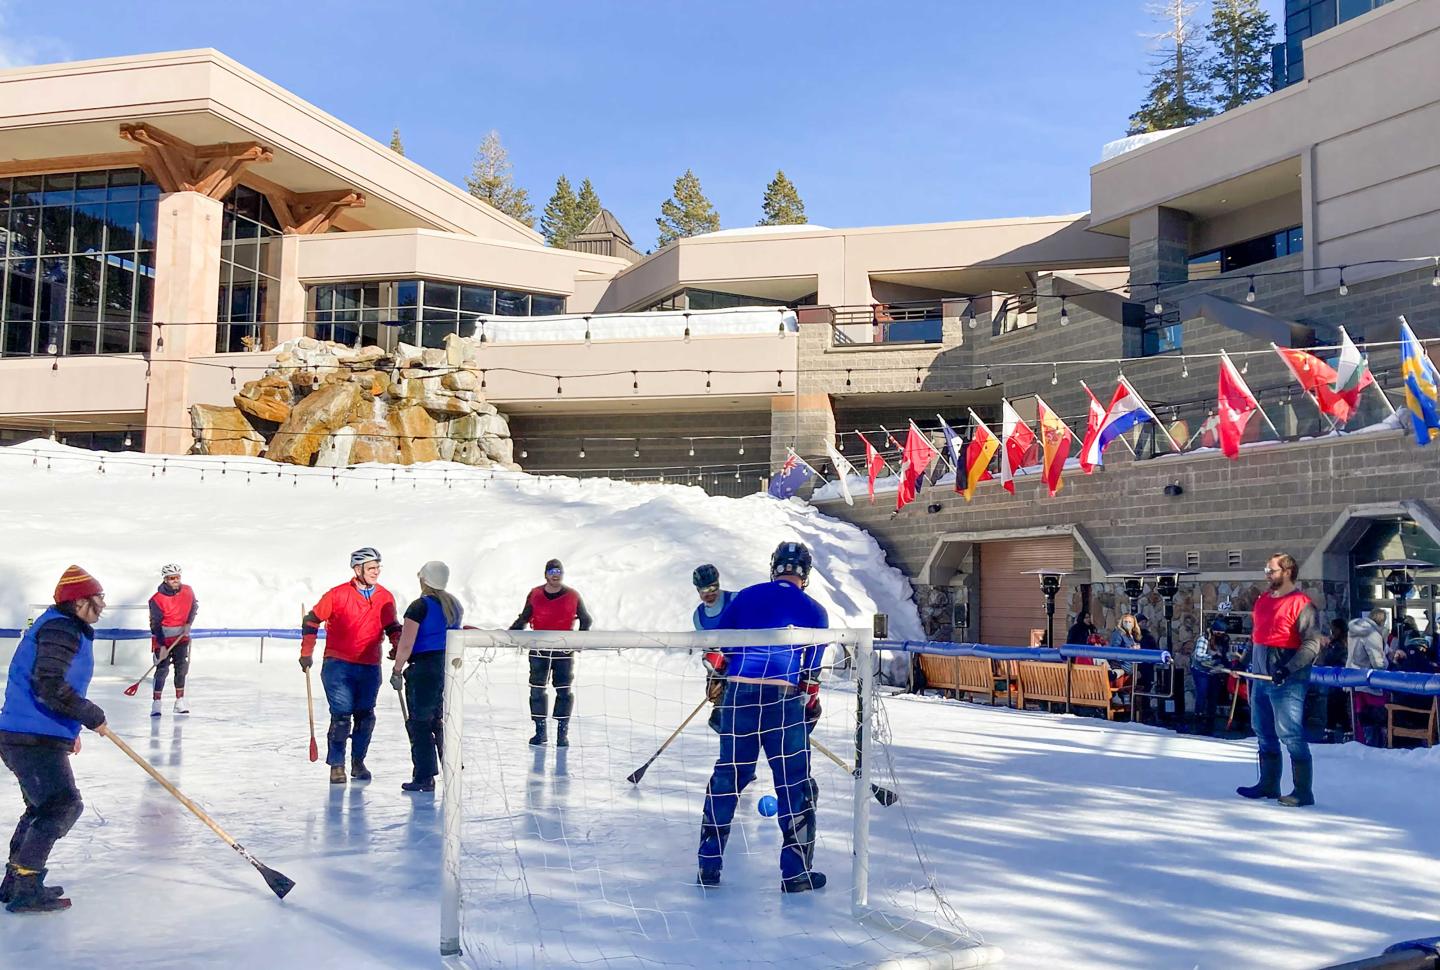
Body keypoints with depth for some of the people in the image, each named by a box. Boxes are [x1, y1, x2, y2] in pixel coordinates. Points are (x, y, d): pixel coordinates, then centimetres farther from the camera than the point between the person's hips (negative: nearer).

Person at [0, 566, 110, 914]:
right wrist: (92, 716, -17)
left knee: (43, 806, 20)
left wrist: (69, 730, 27)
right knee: (62, 806, -9)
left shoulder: (61, 627, 19)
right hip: (36, 740, -11)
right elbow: (49, 686, -26)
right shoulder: (62, 630, -15)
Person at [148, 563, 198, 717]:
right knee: (162, 669, -9)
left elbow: (194, 606, 14)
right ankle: (156, 703, -3)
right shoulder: (157, 599, -19)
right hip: (162, 639, -4)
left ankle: (180, 701, 12)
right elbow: (156, 624, -16)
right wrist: (162, 646, -19)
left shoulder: (188, 591, -6)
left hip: (181, 637, 4)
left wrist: (189, 623, 0)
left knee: (182, 667, 3)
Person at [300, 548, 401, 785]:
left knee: (365, 717, 7)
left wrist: (399, 646, -2)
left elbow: (392, 627, 16)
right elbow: (312, 620, 2)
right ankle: (336, 765, 9)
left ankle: (358, 762, 26)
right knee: (341, 715, -6)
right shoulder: (338, 595, -7)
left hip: (370, 667, 4)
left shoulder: (385, 598, 4)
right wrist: (306, 653, 2)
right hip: (338, 665, -3)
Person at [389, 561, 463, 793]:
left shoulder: (419, 607, -11)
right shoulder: (454, 605, 11)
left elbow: (406, 644, -14)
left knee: (419, 722, 1)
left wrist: (396, 671, -6)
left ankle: (424, 778, 2)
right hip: (451, 665, 7)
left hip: (425, 667, -7)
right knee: (442, 719, 17)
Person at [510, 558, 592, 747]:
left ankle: (562, 733, 6)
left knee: (565, 691, -1)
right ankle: (540, 730, 12)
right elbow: (523, 619, 12)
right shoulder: (534, 595, 3)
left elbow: (586, 620, 9)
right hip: (539, 649, 1)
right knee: (537, 689, 2)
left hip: (564, 650, -1)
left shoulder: (573, 596, 1)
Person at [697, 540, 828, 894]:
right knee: (795, 785, 7)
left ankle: (709, 866, 18)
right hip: (783, 699, -3)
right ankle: (796, 871, 9)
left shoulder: (745, 597, 11)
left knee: (726, 778, 14)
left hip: (738, 695, 3)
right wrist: (812, 706, 15)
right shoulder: (813, 610, 5)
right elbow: (811, 671, 3)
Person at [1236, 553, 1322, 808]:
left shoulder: (1302, 604, -11)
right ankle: (1268, 785, 25)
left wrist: (1288, 669, -26)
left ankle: (1303, 791, 0)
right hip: (1261, 677, 9)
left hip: (1287, 681, -9)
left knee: (1290, 735, -7)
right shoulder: (1263, 599, 14)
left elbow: (1312, 644, -18)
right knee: (1264, 733, 14)